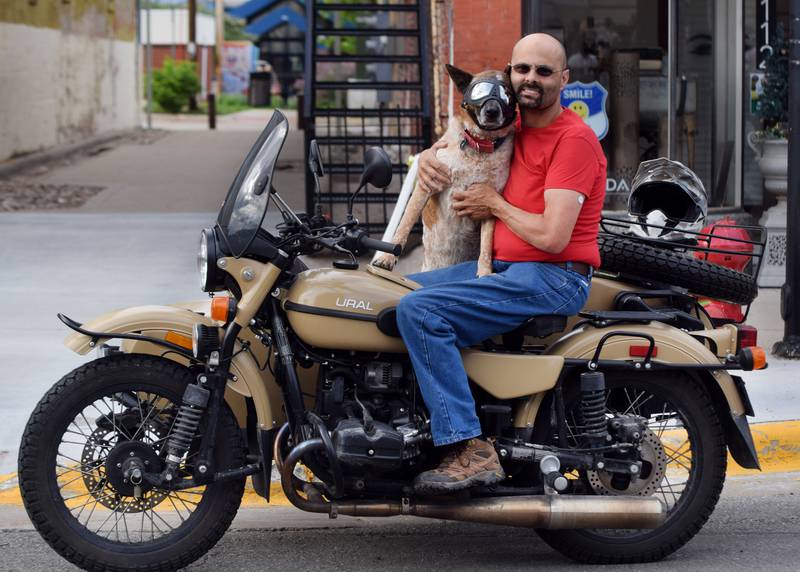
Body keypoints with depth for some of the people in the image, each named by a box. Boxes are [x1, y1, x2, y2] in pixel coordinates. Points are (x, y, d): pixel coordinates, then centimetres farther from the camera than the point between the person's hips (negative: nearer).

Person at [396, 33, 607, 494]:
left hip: (553, 278, -10)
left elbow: (552, 237, -21)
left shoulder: (574, 138, -12)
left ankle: (472, 451, -27)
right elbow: (454, 144, 32)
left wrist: (495, 204, -5)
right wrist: (430, 158, 7)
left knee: (420, 311, -25)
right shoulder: (511, 127, 14)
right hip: (502, 266, 10)